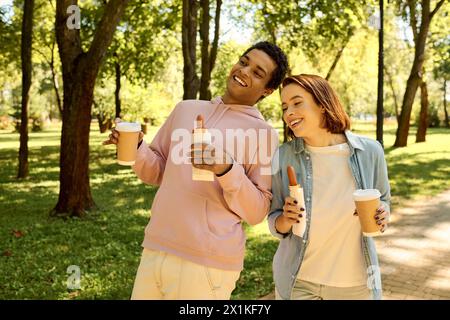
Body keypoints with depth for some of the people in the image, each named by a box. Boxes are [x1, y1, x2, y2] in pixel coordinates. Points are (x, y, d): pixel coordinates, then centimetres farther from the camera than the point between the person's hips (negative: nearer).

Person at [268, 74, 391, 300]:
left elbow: (383, 199, 8)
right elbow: (275, 225, -2)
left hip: (355, 282, 1)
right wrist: (286, 219, -23)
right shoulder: (282, 157, -10)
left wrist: (382, 216, -13)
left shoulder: (369, 151, -10)